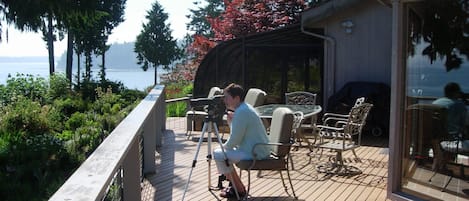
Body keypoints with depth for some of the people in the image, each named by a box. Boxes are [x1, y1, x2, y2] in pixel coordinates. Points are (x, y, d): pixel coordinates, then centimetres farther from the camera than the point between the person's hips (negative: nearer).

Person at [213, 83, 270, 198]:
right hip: (258, 149, 11)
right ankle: (236, 185, 24)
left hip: (255, 153, -11)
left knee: (218, 154, -10)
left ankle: (239, 190, 1)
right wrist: (230, 120, 4)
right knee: (224, 151, 21)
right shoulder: (245, 108, 11)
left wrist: (224, 146, -1)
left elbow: (234, 141, -20)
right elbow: (236, 136, 17)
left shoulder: (241, 112, -21)